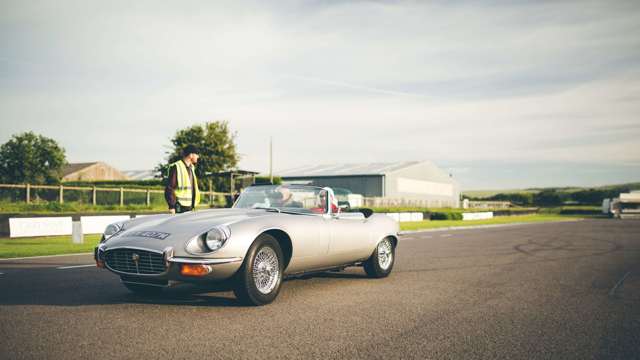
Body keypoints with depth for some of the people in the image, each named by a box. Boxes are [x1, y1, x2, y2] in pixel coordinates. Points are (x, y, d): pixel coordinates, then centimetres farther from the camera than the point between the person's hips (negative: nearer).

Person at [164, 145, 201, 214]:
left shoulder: (191, 167, 15)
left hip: (190, 207, 8)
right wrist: (171, 207, -17)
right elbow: (169, 188, -13)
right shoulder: (176, 167, -11)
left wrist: (194, 204, 16)